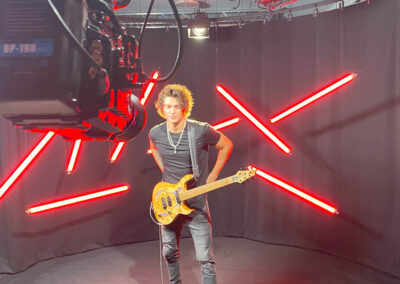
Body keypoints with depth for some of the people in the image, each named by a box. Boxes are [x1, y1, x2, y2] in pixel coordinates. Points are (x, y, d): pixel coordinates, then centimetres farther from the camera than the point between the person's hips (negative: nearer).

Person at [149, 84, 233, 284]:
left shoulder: (201, 131, -18)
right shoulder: (156, 133, -6)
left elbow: (226, 145, -1)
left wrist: (213, 175, -2)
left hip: (196, 204, -4)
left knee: (205, 258, -4)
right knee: (169, 252, 19)